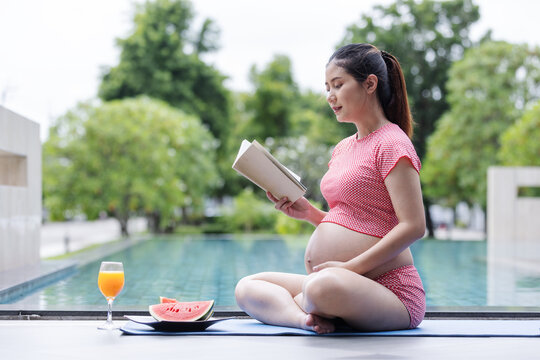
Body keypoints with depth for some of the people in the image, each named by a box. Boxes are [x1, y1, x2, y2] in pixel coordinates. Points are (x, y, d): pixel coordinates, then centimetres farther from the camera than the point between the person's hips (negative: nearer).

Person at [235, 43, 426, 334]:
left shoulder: (392, 143, -8)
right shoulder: (343, 148, 19)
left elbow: (413, 227, -18)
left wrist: (350, 267, -21)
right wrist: (309, 213, 4)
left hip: (388, 288, -9)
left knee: (324, 287, -39)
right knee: (247, 287, 2)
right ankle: (308, 318, -24)